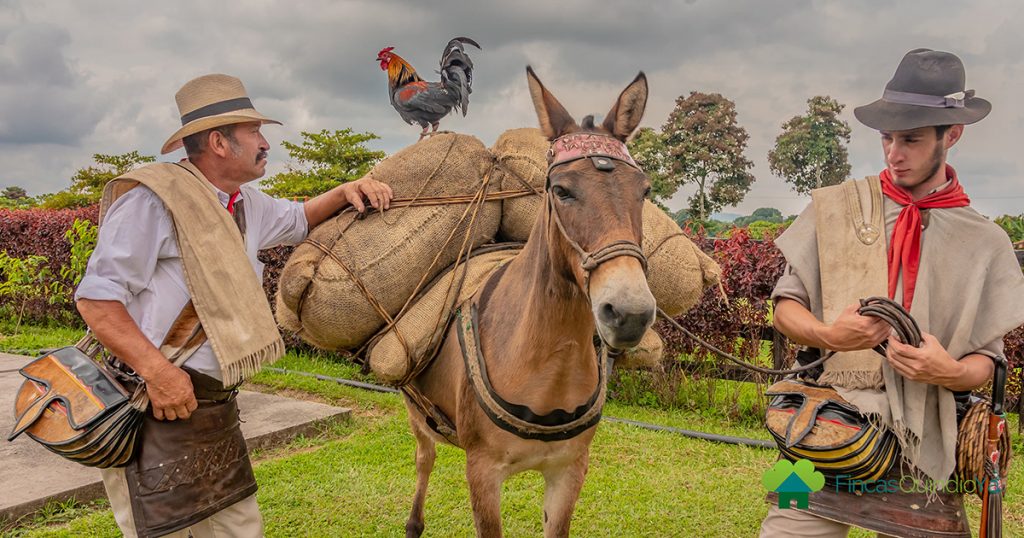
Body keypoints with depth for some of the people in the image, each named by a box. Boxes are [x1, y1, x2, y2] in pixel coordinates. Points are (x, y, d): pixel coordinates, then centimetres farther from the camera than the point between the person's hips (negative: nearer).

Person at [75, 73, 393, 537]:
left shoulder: (247, 204, 14)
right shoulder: (153, 199, -15)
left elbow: (296, 220, 34)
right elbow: (96, 298, -17)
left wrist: (345, 193, 15)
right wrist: (157, 371, -27)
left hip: (215, 407, 8)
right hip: (152, 406, -8)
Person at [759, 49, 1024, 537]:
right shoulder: (834, 208, 4)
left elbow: (985, 360, 8)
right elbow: (785, 307, 5)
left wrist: (952, 371, -15)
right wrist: (828, 334, -16)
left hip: (922, 451, 1)